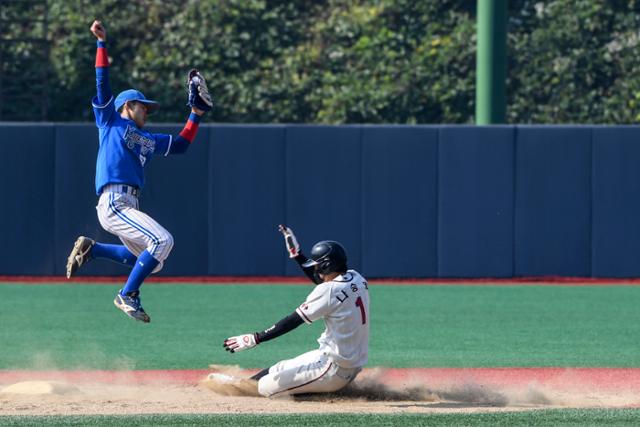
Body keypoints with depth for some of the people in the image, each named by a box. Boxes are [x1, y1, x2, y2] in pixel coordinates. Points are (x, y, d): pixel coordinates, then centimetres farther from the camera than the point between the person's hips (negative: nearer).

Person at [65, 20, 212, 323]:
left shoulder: (147, 140, 28)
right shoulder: (110, 121, 11)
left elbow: (181, 144, 33)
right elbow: (102, 82, 4)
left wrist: (196, 114, 29)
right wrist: (101, 43, 0)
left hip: (128, 207, 9)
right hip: (113, 203, -9)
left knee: (151, 259, 13)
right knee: (162, 241, -21)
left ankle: (90, 248, 19)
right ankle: (127, 296, -13)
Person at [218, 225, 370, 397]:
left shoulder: (329, 290, -21)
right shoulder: (356, 279, 4)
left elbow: (293, 320, -19)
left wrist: (255, 338, -15)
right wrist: (297, 254, 25)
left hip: (333, 368, -9)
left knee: (265, 387, -6)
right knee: (281, 368, 21)